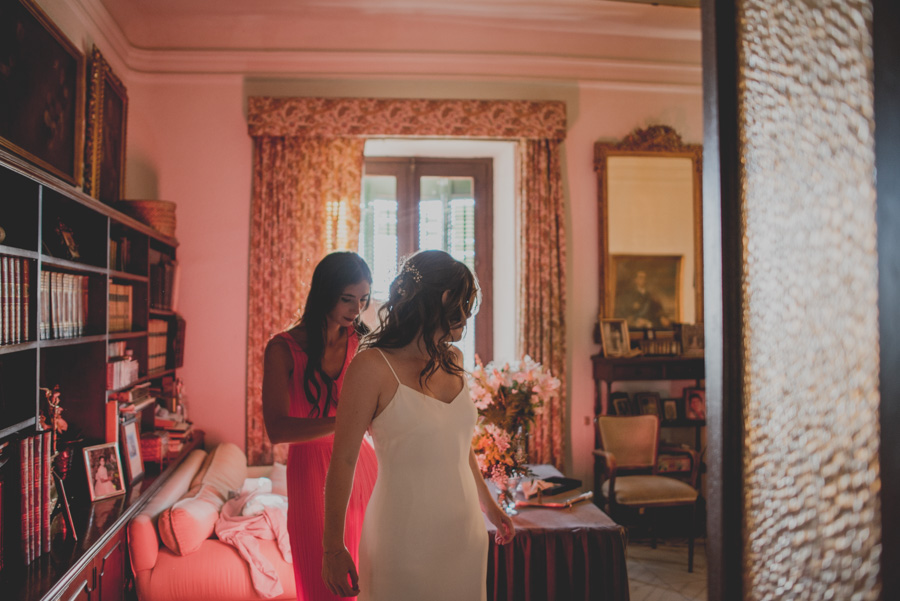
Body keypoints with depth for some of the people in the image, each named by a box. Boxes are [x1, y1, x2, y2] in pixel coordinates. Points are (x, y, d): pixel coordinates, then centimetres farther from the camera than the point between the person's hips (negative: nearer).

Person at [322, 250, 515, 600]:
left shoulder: (453, 360, 6)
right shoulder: (373, 366, -15)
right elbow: (343, 461, -11)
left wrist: (488, 505, 25)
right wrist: (333, 548, -8)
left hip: (465, 532, 6)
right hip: (406, 539, -6)